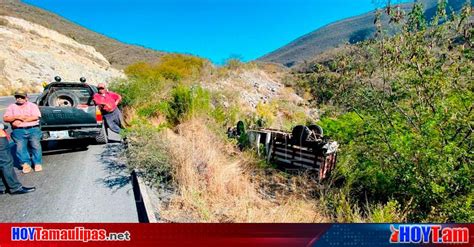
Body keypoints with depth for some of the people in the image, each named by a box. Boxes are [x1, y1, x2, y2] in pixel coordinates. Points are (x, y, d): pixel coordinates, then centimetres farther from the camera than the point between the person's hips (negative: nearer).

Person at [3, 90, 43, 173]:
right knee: (20, 146, -15)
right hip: (18, 131, 2)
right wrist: (16, 117, -9)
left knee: (36, 144, -17)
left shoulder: (32, 105, 12)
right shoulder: (12, 107, 18)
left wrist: (21, 120, -8)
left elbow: (36, 117, -4)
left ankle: (38, 163, -11)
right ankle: (26, 163, -8)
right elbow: (5, 119, 8)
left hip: (33, 129, -2)